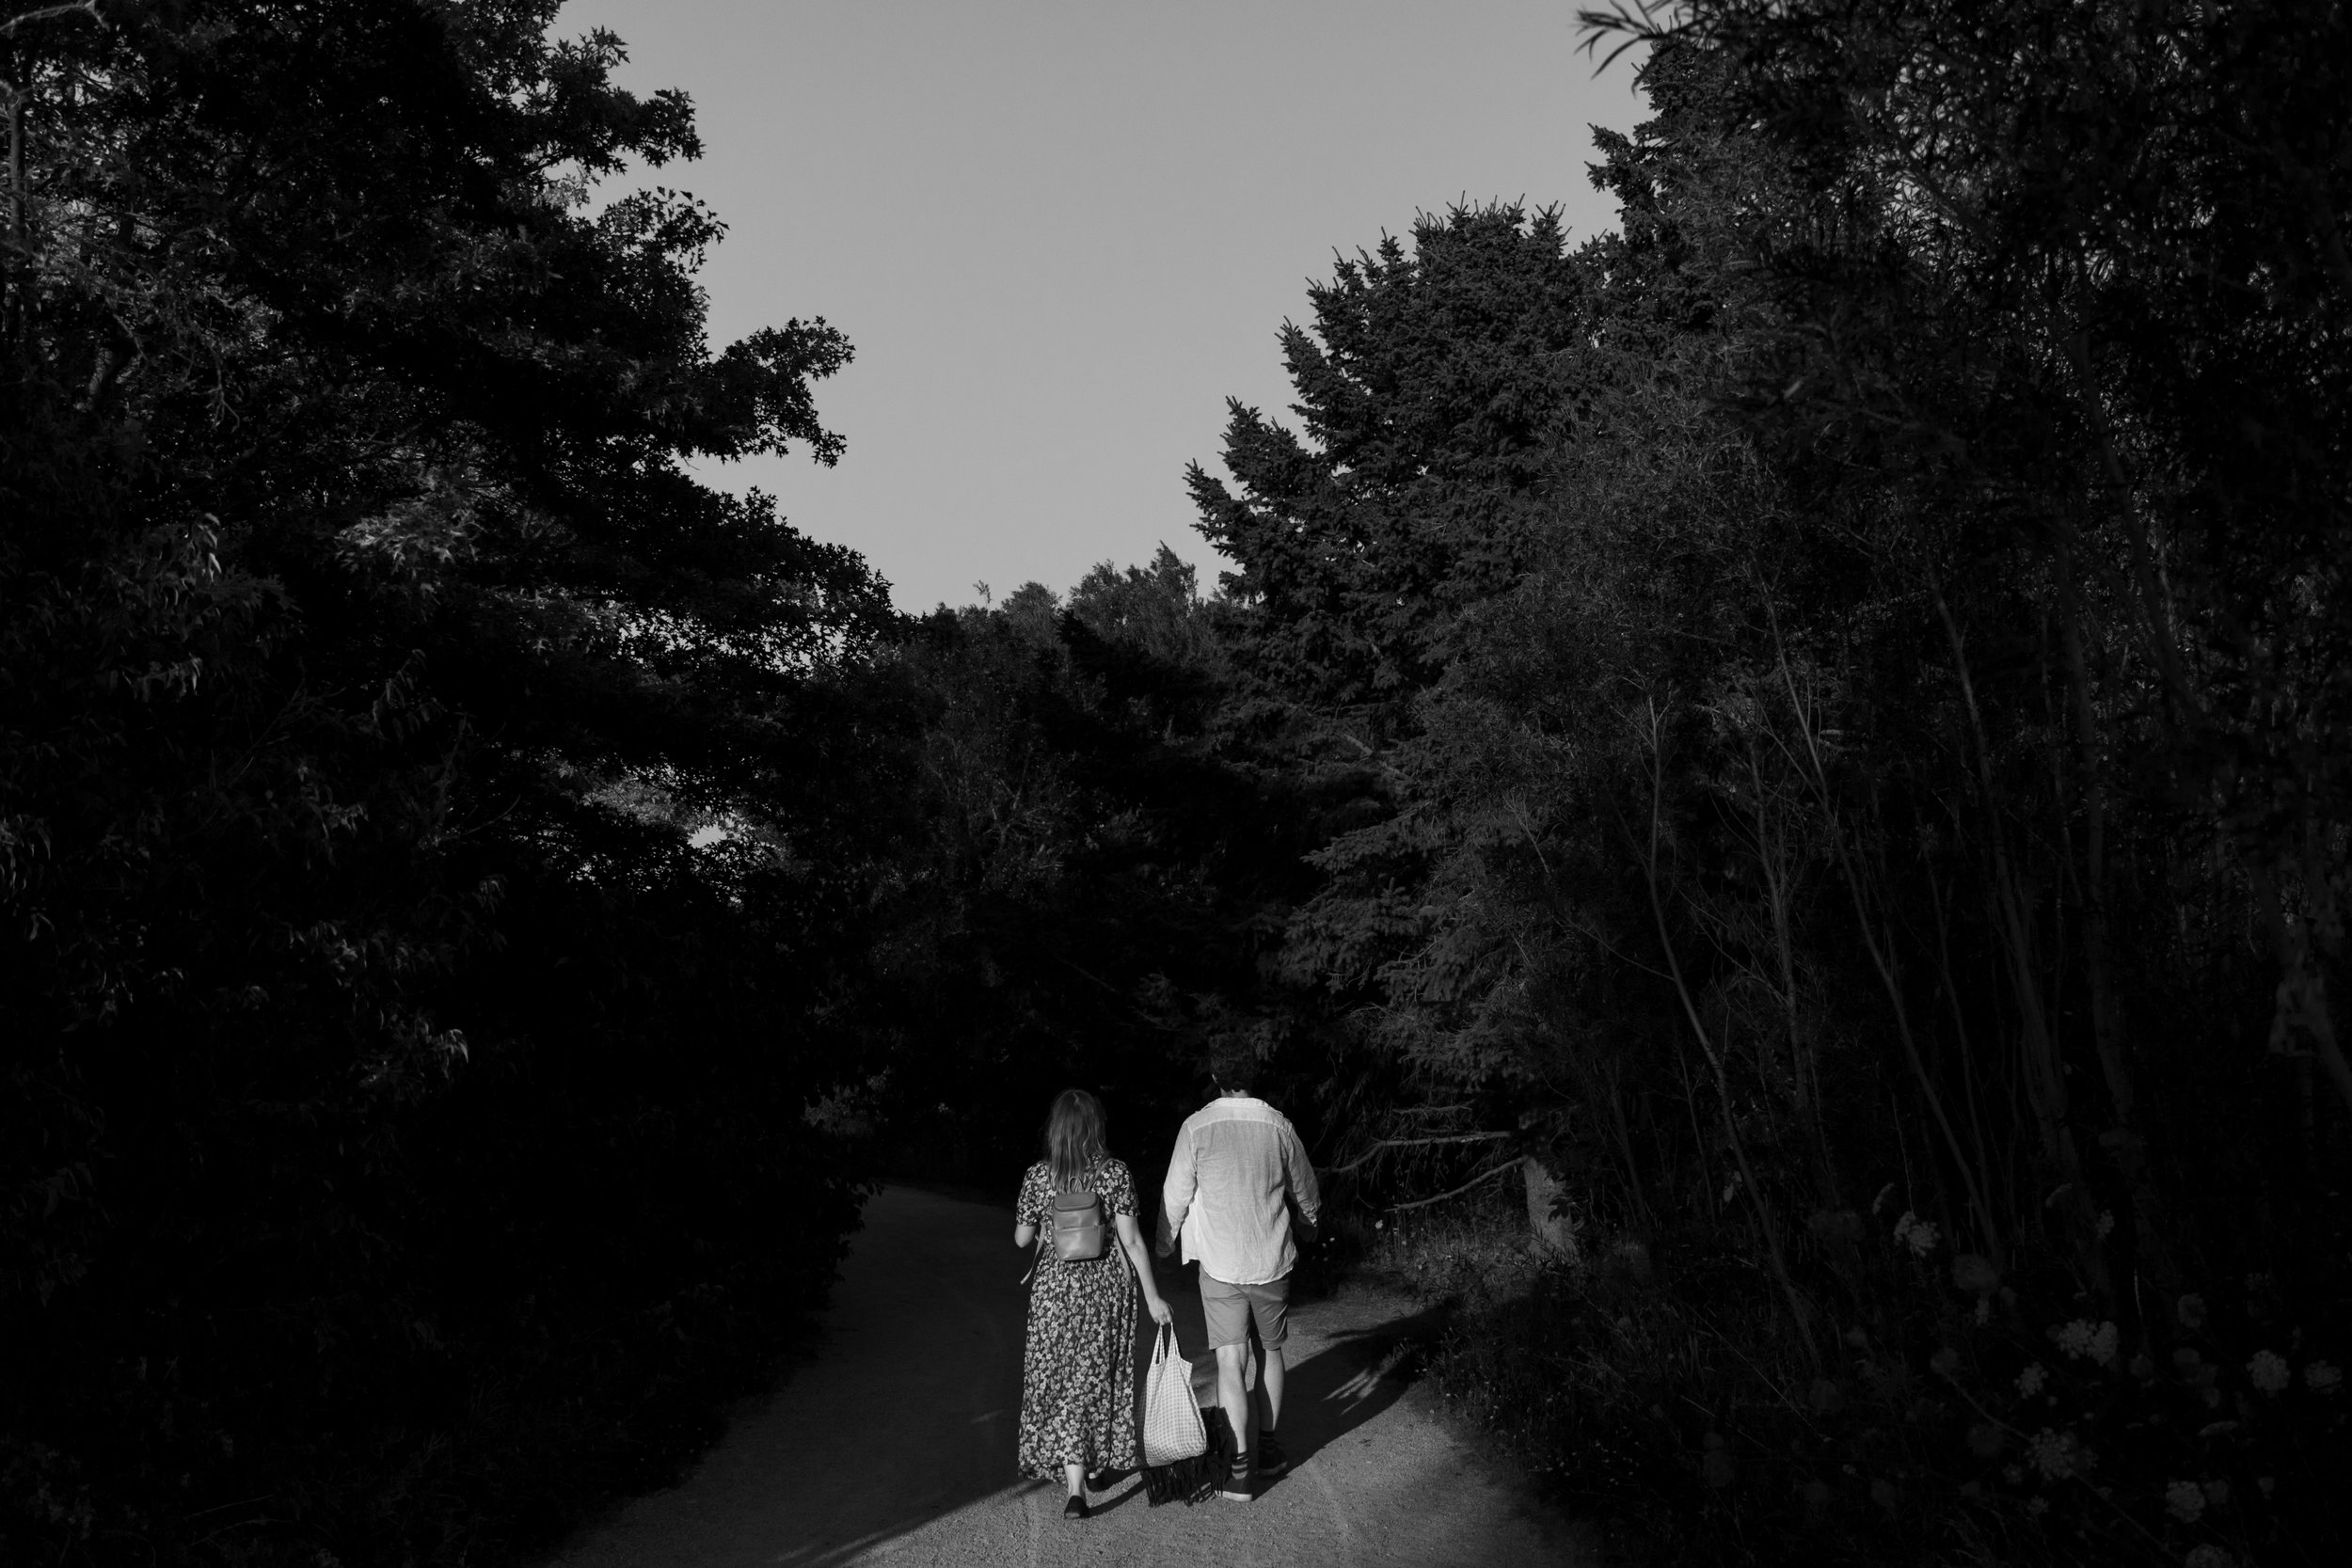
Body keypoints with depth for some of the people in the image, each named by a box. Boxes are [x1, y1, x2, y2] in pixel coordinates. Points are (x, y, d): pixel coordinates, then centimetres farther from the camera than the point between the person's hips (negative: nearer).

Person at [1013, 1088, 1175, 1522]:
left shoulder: (1038, 1177, -6)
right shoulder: (1115, 1174, -9)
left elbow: (1022, 1238, -1)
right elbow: (1131, 1241, -11)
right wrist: (1152, 1296, -6)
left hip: (1055, 1286, 0)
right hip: (1106, 1286, 0)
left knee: (1061, 1382, 7)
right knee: (1098, 1378, 17)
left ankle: (1075, 1486, -1)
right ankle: (1103, 1460, 31)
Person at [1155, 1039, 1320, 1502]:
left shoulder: (1197, 1127, -10)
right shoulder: (1278, 1126, -4)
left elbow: (1176, 1193, -3)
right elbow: (1304, 1189, 11)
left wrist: (1165, 1242, 15)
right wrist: (1309, 1224, 32)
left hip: (1220, 1263, -2)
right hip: (1272, 1260, 2)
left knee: (1230, 1361, 0)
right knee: (1270, 1351, 19)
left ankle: (1240, 1466, -4)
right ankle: (1268, 1444, 29)